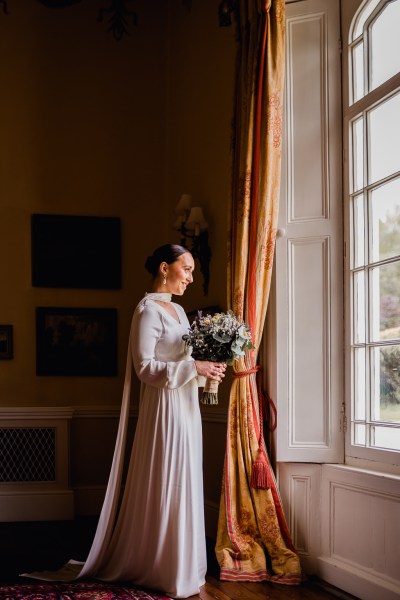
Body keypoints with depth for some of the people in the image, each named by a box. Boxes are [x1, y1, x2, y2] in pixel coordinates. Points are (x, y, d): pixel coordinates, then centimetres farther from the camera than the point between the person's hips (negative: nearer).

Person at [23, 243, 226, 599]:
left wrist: (205, 370, 3)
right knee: (165, 485, -3)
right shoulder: (149, 310, -12)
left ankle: (183, 565, 22)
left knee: (181, 485, 13)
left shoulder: (178, 310, 15)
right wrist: (193, 368, -21)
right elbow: (145, 367, -18)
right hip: (164, 409, -9)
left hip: (184, 407, 9)